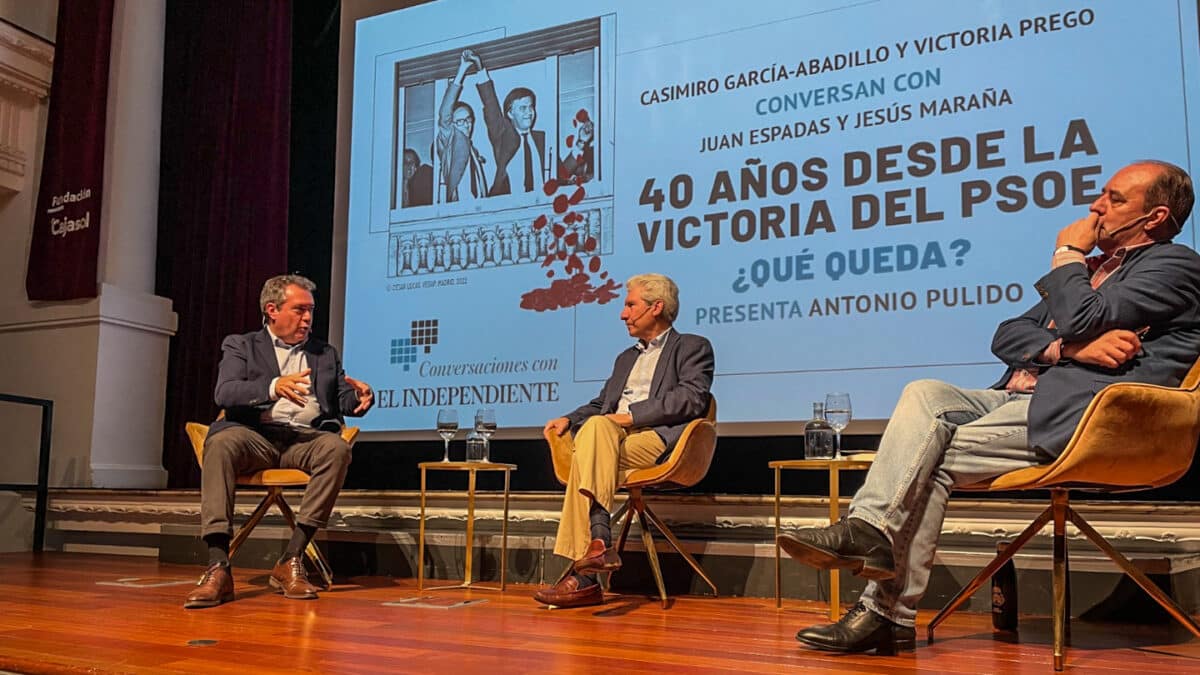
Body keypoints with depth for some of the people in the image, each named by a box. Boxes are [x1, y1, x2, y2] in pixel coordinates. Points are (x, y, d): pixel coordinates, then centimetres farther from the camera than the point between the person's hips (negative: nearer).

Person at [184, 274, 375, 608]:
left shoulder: (326, 353, 25)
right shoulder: (241, 345, 15)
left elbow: (343, 401, 16)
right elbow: (225, 393, -4)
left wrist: (360, 399, -10)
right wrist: (274, 387, -24)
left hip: (305, 437, 2)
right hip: (256, 434, -2)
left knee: (336, 448, -32)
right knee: (220, 443, -35)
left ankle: (291, 560, -29)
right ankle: (218, 566, -37)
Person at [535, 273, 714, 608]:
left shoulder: (692, 347, 12)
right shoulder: (626, 358, 35)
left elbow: (692, 398, -5)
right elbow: (600, 404, 30)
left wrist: (631, 415, -12)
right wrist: (569, 419, 8)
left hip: (658, 439, -5)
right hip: (612, 439, 6)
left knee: (596, 427, -33)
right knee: (594, 426, -30)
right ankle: (598, 542, -37)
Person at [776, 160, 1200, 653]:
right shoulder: (1088, 268, 30)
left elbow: (1081, 320, -13)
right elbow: (1006, 337, 17)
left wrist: (1066, 254, 5)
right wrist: (1068, 348, -3)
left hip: (1083, 411, -7)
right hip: (1021, 398, 7)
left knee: (936, 457, -20)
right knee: (925, 394, -19)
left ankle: (887, 612, -15)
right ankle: (872, 529, -30)